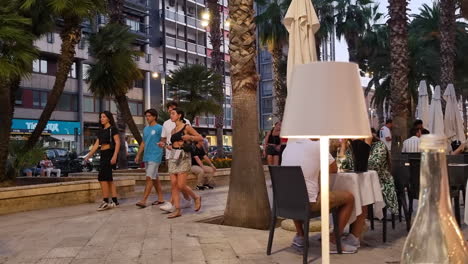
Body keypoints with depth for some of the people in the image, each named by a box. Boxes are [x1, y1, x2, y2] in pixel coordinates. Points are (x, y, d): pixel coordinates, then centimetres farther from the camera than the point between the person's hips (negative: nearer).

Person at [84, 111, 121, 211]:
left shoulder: (112, 129, -5)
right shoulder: (101, 131, 18)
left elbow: (118, 143, -12)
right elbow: (96, 145, 18)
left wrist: (115, 156, -22)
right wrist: (89, 155, 11)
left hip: (110, 153, -8)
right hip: (103, 154, 8)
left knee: (102, 177, -14)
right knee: (108, 178, 8)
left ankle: (105, 202, -11)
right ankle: (115, 201, 13)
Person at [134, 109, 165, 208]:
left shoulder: (159, 128, -6)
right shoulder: (146, 129, 17)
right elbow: (143, 143, 22)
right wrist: (138, 155, 19)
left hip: (155, 157, -8)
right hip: (146, 157, 8)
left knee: (149, 178, -11)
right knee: (155, 178, 12)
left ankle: (143, 201, -13)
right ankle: (160, 198, 20)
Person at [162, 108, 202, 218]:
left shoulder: (186, 127, 0)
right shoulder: (173, 130, 18)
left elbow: (200, 138, -1)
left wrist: (189, 137, -15)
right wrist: (165, 145, 6)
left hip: (183, 157, -6)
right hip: (173, 157, 6)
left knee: (181, 185, -11)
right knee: (174, 185, -1)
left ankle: (196, 197, 15)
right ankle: (177, 210, 3)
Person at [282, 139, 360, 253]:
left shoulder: (288, 146, 11)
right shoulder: (318, 145, -6)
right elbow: (334, 169, 5)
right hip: (309, 202, -6)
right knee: (349, 198, 10)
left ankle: (300, 235, 36)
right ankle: (333, 242, 15)